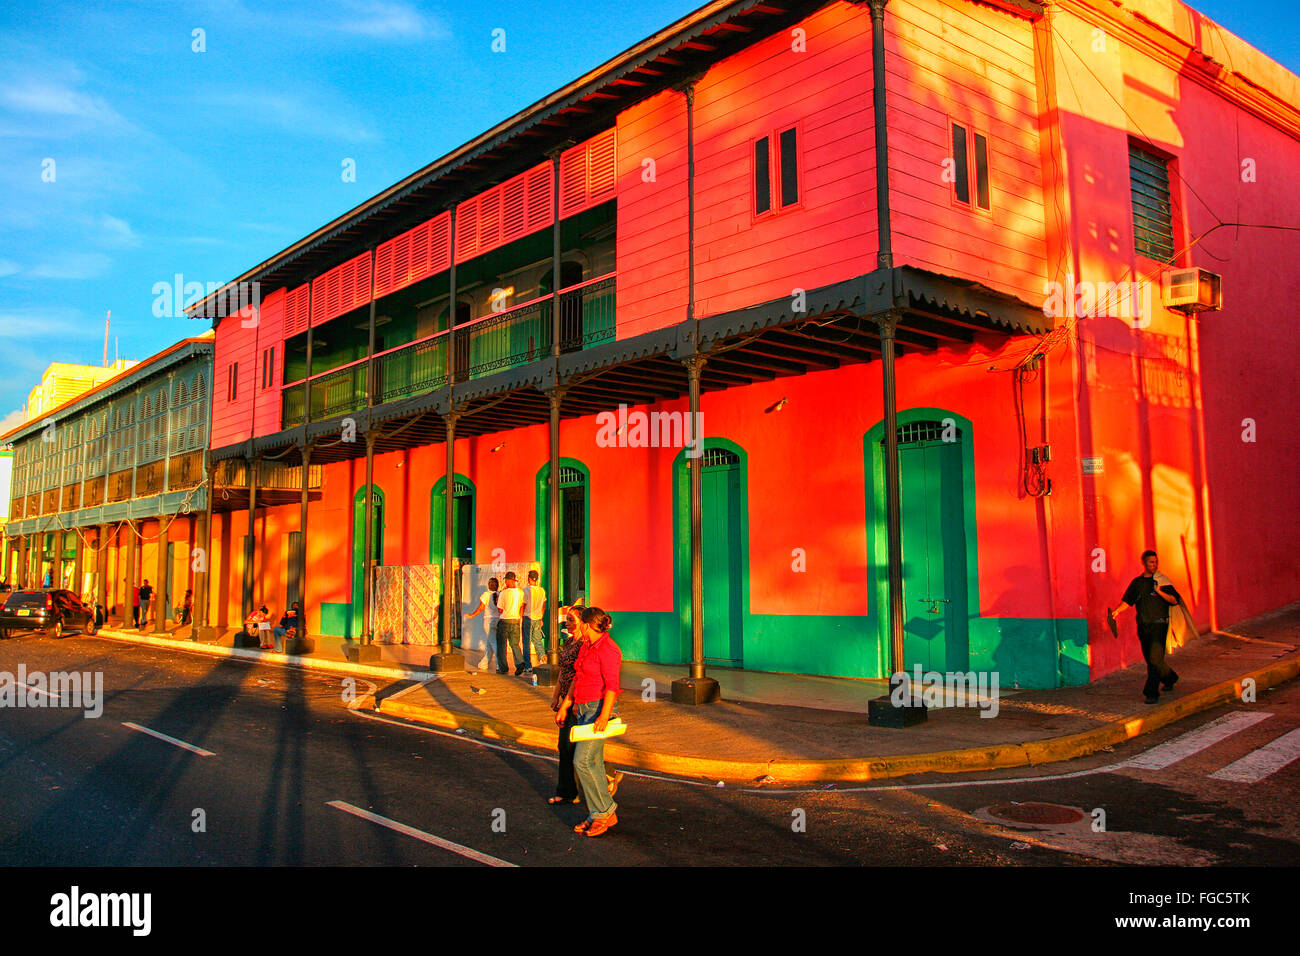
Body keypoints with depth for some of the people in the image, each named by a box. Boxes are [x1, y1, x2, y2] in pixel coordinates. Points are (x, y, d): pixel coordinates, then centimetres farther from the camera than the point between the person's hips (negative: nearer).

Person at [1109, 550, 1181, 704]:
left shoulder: (1162, 581, 2)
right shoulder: (1137, 582, 11)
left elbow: (1174, 600, -3)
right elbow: (1127, 601, 9)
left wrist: (1160, 591, -17)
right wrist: (1117, 611, -8)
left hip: (1159, 625, -4)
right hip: (1143, 626, 4)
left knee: (1155, 658, -13)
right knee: (1150, 660, 12)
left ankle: (1152, 693, -11)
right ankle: (1169, 679, 39)